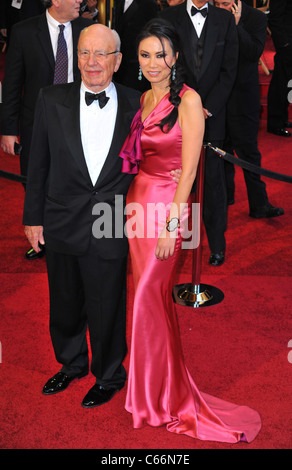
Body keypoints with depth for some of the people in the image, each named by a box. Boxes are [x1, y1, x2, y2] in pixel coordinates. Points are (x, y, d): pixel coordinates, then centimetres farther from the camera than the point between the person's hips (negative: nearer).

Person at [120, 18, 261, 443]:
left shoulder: (188, 101, -9)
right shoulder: (143, 99, 11)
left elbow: (189, 169, -13)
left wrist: (172, 224, -16)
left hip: (167, 204, -6)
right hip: (137, 200, 6)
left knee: (149, 296, -4)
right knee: (146, 293, 11)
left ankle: (159, 395, 15)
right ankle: (149, 387, 27)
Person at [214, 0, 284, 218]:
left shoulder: (256, 18, -5)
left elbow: (254, 53, -17)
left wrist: (237, 25, -20)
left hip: (242, 96, -4)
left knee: (247, 150, -3)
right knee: (222, 146, 14)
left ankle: (259, 204, 3)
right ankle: (225, 194, 29)